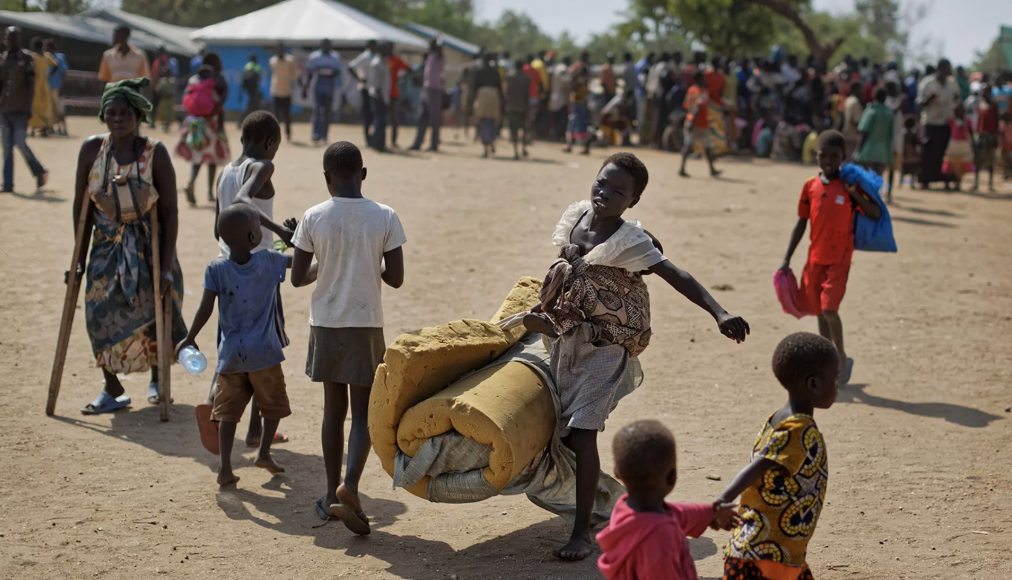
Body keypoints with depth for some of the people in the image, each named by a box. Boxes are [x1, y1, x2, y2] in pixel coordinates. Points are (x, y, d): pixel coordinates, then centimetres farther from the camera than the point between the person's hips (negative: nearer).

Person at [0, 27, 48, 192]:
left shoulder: (26, 59, -1)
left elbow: (31, 85, -5)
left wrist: (28, 106, -11)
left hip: (20, 110, -5)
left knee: (21, 143, -9)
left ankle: (40, 172, 14)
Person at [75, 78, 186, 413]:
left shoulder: (155, 153, -15)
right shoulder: (92, 149, -8)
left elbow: (170, 213, -13)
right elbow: (80, 205, 0)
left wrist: (167, 265, -16)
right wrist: (80, 257, 1)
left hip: (148, 246, -2)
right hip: (107, 246, 2)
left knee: (152, 314, 5)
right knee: (100, 314, -5)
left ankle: (157, 379, 31)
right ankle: (112, 389, 8)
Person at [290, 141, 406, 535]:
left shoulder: (313, 218, -6)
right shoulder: (385, 218, -8)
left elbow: (297, 278, -3)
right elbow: (396, 279, -7)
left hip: (326, 325, 2)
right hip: (366, 326, -1)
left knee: (334, 408, 13)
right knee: (364, 412, 5)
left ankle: (333, 495, 19)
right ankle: (350, 485, -17)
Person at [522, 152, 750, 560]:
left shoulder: (629, 241, -19)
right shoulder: (575, 214, -2)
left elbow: (678, 277, -28)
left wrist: (720, 314, -41)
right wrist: (543, 308, 26)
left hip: (605, 345, -6)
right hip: (566, 335, 7)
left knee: (581, 431, -14)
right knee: (564, 427, 13)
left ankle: (582, 529, -8)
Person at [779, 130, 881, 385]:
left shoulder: (849, 186, -7)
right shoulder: (810, 186, 3)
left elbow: (876, 214, -13)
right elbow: (801, 224, 9)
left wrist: (856, 195, -27)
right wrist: (787, 259, 9)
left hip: (839, 260, -4)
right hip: (815, 259, 4)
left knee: (829, 309, -15)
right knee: (820, 312, 11)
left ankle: (842, 358, 5)